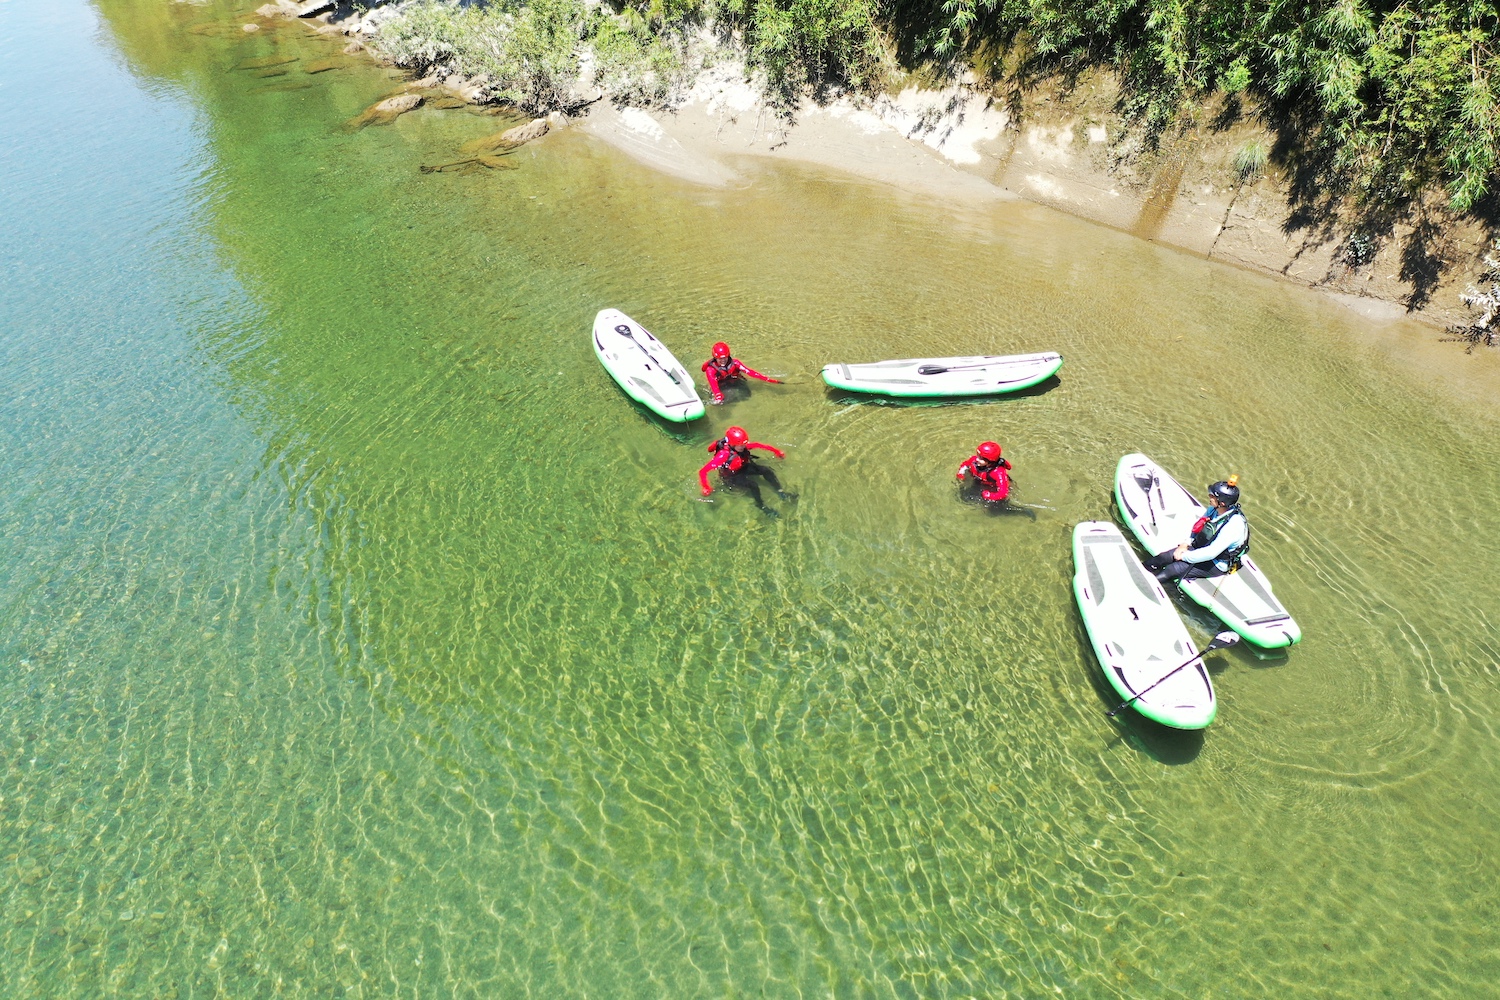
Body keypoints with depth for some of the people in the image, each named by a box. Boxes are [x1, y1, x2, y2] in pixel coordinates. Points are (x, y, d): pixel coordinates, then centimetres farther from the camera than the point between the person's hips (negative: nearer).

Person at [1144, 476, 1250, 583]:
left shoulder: (1234, 525, -31)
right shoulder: (1213, 509, -8)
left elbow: (1211, 553, -32)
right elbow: (1197, 527, 11)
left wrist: (1184, 556, -23)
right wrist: (1185, 544, -3)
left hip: (1216, 565, -7)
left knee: (1174, 569, -24)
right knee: (1161, 558, -7)